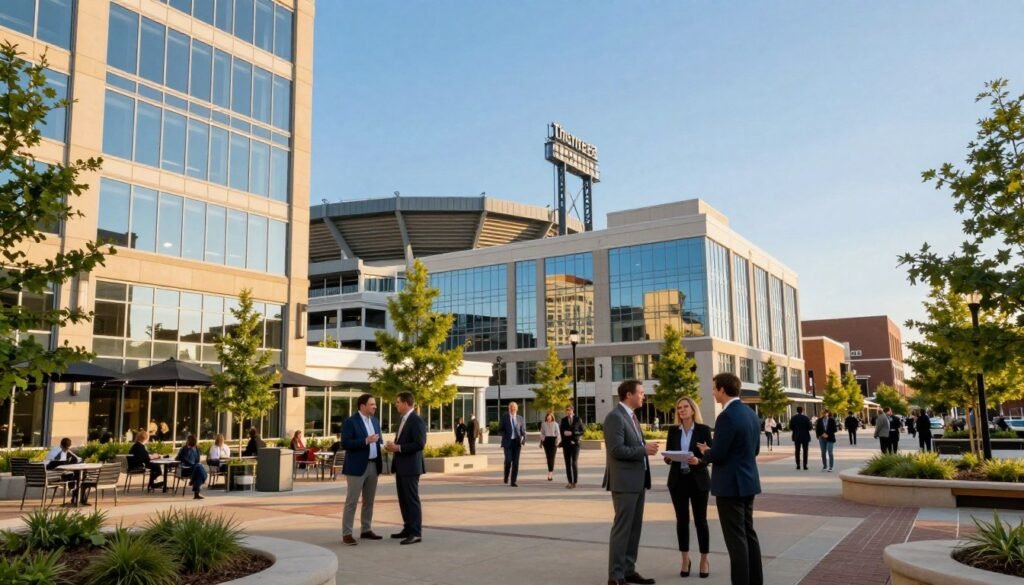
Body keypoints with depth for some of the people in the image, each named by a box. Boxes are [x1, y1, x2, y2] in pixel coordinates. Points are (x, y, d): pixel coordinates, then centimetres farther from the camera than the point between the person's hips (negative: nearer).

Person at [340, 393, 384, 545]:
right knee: (352, 501, -3)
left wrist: (381, 444, -1)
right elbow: (345, 443, -18)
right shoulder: (351, 422, -10)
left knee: (369, 501, 13)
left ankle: (366, 530, 23)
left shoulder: (375, 421, 13)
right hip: (357, 466, -7)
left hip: (373, 465, 7)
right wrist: (366, 441, -25)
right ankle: (346, 533, 1)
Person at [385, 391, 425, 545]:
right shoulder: (404, 419, 15)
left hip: (410, 466, -10)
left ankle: (416, 533, -1)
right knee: (403, 499, 14)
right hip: (401, 466, 10)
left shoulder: (416, 420, -16)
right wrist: (393, 447, 4)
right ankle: (408, 529, 24)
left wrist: (398, 447, -20)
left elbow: (419, 444, -23)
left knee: (412, 499, -6)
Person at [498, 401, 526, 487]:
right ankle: (506, 476, 17)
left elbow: (523, 431, 12)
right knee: (508, 460, -12)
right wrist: (506, 435, -13)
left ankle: (513, 481, 4)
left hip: (517, 442, 2)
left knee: (515, 462, -2)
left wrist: (523, 439, -6)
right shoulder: (504, 418, 4)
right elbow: (500, 430, 5)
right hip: (508, 442, -2)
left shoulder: (520, 418, 11)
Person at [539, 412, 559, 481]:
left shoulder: (555, 424, 1)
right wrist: (541, 441, 7)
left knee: (552, 457, -10)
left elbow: (557, 433, 2)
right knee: (548, 457, 2)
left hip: (553, 440, -2)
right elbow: (542, 433, 13)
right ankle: (551, 471, 14)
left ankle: (550, 472, -15)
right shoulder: (543, 424, 7)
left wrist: (557, 442, -6)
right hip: (546, 440, 2)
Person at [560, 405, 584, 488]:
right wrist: (564, 433, -11)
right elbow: (560, 430, 11)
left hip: (575, 443, -3)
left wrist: (572, 433, -14)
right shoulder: (563, 420, 8)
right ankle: (570, 482, 8)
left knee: (574, 463, -9)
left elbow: (581, 432, -2)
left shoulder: (578, 419, 0)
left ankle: (575, 482, -1)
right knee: (568, 463, 3)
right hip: (566, 444, 3)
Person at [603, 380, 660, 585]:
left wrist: (646, 447, 3)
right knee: (622, 528, -5)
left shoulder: (631, 415, 16)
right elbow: (617, 450, -21)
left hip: (637, 480, 10)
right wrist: (644, 449, -16)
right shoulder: (615, 416, -15)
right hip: (624, 481, -10)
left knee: (634, 527, 13)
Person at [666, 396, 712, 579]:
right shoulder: (673, 430, 4)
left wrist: (698, 461, -24)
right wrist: (668, 458, -15)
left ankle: (704, 559, 17)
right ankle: (685, 558, 19)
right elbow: (668, 455, 7)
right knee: (682, 520, 6)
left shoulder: (703, 429, -5)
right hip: (678, 480, 3)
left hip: (698, 480, -2)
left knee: (700, 520, 4)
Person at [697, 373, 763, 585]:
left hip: (731, 485, -9)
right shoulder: (750, 413, 8)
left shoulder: (727, 416, -20)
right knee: (748, 534, 17)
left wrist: (705, 452, 1)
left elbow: (717, 455, -21)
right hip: (748, 481, 9)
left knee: (736, 538, -2)